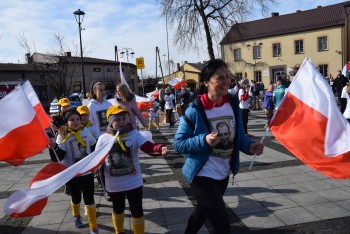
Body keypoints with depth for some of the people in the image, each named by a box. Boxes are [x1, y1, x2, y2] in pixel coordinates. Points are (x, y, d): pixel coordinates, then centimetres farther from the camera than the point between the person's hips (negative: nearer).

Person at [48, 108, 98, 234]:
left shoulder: (85, 131, -2)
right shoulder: (62, 135, -12)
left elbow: (94, 146, 13)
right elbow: (60, 156, -18)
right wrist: (54, 147, -35)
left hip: (87, 172, 2)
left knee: (89, 199, 3)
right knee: (76, 198, 17)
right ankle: (76, 216, 48)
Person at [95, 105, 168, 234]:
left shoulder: (134, 134, -9)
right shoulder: (103, 138, -6)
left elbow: (147, 146, -23)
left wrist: (160, 148, -42)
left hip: (134, 181, -2)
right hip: (114, 183, 2)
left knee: (137, 211, 7)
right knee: (118, 209, 25)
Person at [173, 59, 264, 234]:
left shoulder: (233, 104, -4)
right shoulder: (195, 110, -20)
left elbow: (238, 135, 7)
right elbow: (178, 144, -16)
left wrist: (249, 146, -13)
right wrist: (204, 140, -31)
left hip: (223, 174, 6)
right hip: (202, 175, -6)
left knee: (203, 211, 26)